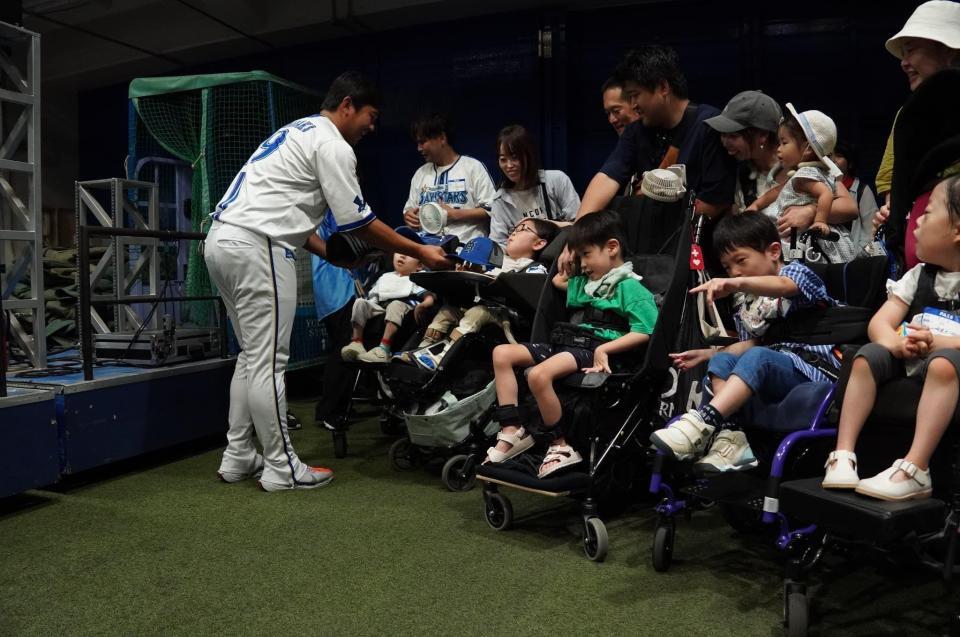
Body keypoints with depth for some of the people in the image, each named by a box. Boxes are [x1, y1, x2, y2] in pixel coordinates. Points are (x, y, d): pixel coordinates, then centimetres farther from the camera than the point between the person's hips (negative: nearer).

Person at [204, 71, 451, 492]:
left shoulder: (297, 132, 25)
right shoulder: (332, 145, -5)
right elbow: (358, 222, -7)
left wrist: (331, 253, 21)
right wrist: (420, 252, 1)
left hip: (221, 240, 10)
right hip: (256, 247, -10)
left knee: (253, 356, 15)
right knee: (269, 361, -4)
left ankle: (237, 457, 20)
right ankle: (281, 468, 4)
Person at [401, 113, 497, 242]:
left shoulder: (473, 167, 4)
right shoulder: (420, 173, 20)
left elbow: (490, 211, -2)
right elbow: (409, 210, 25)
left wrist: (454, 214, -8)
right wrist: (409, 216, 3)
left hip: (465, 245, -5)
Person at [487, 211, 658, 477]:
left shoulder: (629, 286, -3)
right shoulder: (583, 282, 23)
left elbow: (644, 332, -15)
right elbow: (557, 280, 41)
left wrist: (604, 349, -19)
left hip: (596, 350, -9)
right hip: (568, 343, 9)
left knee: (538, 374, -34)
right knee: (502, 353, -3)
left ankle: (561, 447, -17)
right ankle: (512, 431, -6)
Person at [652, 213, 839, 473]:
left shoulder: (795, 271, 1)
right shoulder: (747, 301, 21)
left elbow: (783, 286, -24)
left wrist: (737, 283, -44)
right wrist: (705, 354, 5)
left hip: (814, 369, -7)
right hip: (771, 374, 7)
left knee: (756, 358, -31)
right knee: (720, 361, -11)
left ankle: (702, 422, -46)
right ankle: (731, 439, -31)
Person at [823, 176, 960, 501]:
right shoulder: (917, 276, 10)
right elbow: (880, 323, 2)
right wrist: (896, 343, -20)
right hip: (906, 360, 5)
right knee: (868, 356, -21)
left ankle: (915, 469, -39)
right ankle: (843, 454, -24)